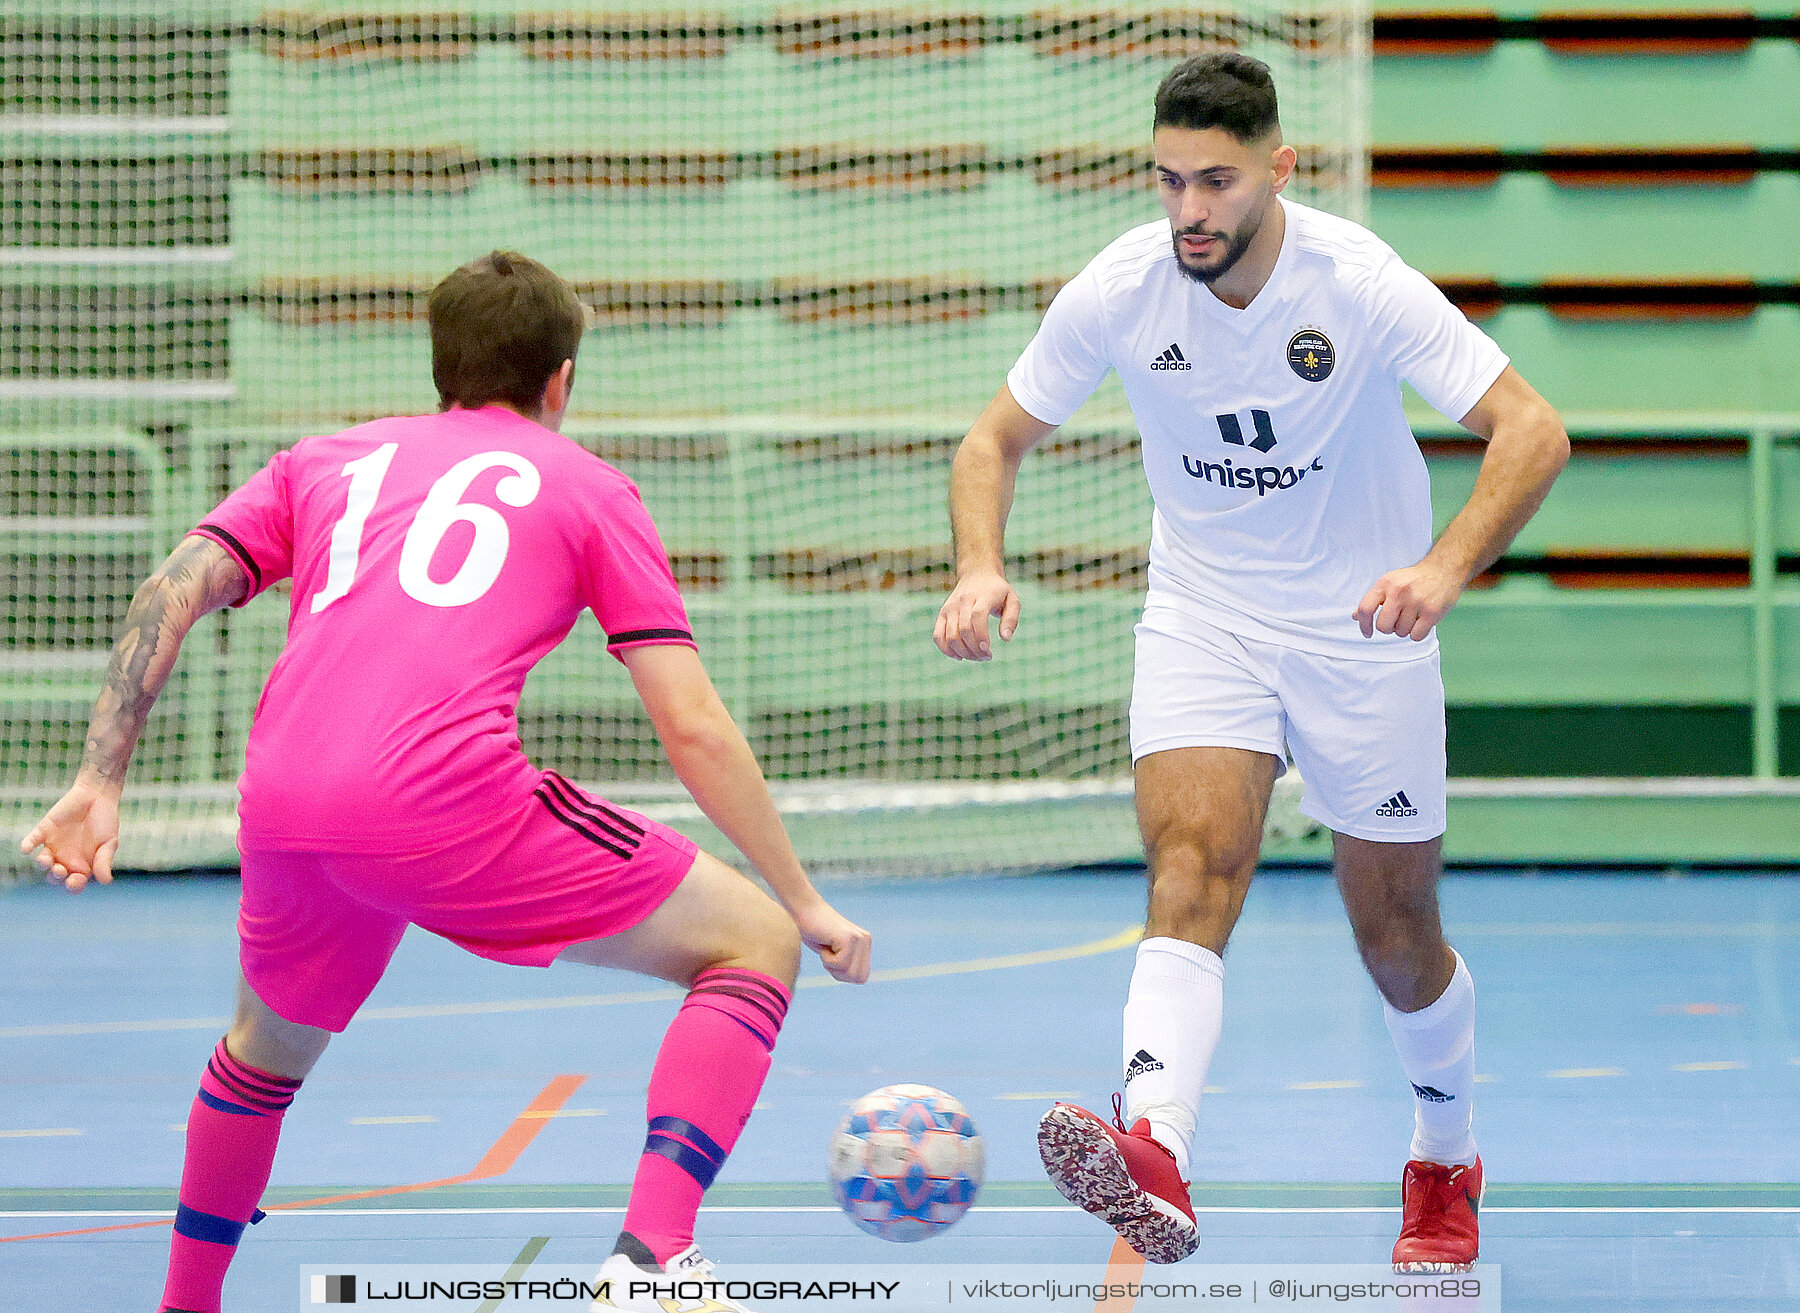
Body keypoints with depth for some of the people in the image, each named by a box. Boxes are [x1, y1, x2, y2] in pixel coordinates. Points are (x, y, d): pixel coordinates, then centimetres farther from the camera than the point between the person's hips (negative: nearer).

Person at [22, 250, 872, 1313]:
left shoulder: (326, 460, 29)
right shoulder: (588, 486, 19)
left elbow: (172, 595, 13)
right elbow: (694, 729, 11)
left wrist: (100, 782, 11)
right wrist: (805, 900, 18)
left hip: (279, 806, 5)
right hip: (450, 804, -5)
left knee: (270, 1047, 35)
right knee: (755, 943, 7)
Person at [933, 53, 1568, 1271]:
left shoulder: (1357, 282, -20)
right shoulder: (1120, 290, -13)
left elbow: (1533, 430, -23)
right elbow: (997, 440, 0)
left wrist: (1445, 569, -40)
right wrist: (982, 568, -21)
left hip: (1363, 632, -1)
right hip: (1202, 617, 1)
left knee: (1397, 937, 8)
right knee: (1192, 871, -24)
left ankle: (1446, 1166, 36)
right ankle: (1156, 1160, -45)